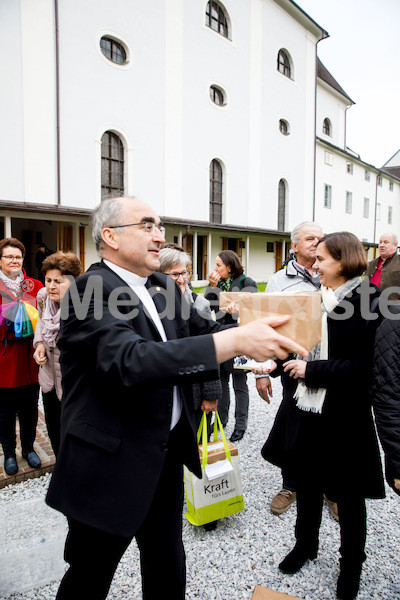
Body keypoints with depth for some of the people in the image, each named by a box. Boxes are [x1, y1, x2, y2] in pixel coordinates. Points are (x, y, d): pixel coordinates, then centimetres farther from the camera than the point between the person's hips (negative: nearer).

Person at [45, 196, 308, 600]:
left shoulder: (163, 286, 5)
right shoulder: (89, 290, -21)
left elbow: (200, 331, 8)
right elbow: (132, 360, -36)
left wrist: (253, 328, -11)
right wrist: (235, 340, -40)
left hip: (167, 452, 7)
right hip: (111, 463, -7)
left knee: (167, 564, 26)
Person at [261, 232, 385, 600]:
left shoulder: (366, 303, -15)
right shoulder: (318, 298, 4)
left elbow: (363, 367, -20)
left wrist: (311, 370, -19)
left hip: (344, 416, -5)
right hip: (308, 408, 6)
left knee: (348, 494, 15)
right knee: (306, 481, 20)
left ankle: (352, 562, 39)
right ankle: (306, 544, 44)